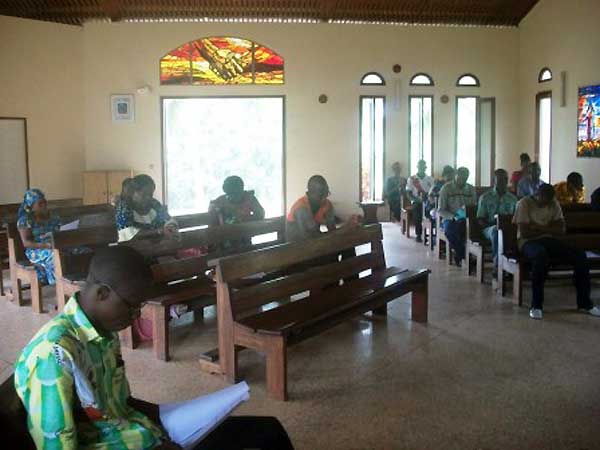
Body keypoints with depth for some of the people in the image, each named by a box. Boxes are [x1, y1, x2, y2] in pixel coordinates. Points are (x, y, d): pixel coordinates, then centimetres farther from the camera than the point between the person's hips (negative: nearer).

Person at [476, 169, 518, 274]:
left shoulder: (513, 198, 20)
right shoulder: (485, 197, 11)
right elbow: (480, 219, 6)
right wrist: (492, 225, -13)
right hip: (490, 228, -2)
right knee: (496, 231, -40)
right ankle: (497, 265, -40)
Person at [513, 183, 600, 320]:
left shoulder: (554, 204, 7)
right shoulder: (524, 203, -9)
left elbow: (561, 230, 0)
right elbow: (524, 232, -16)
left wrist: (539, 227, -13)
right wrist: (548, 228, -6)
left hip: (549, 240, 6)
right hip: (529, 242, -5)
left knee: (580, 255, -18)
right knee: (541, 255, -41)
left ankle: (584, 303, -5)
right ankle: (536, 305, -31)